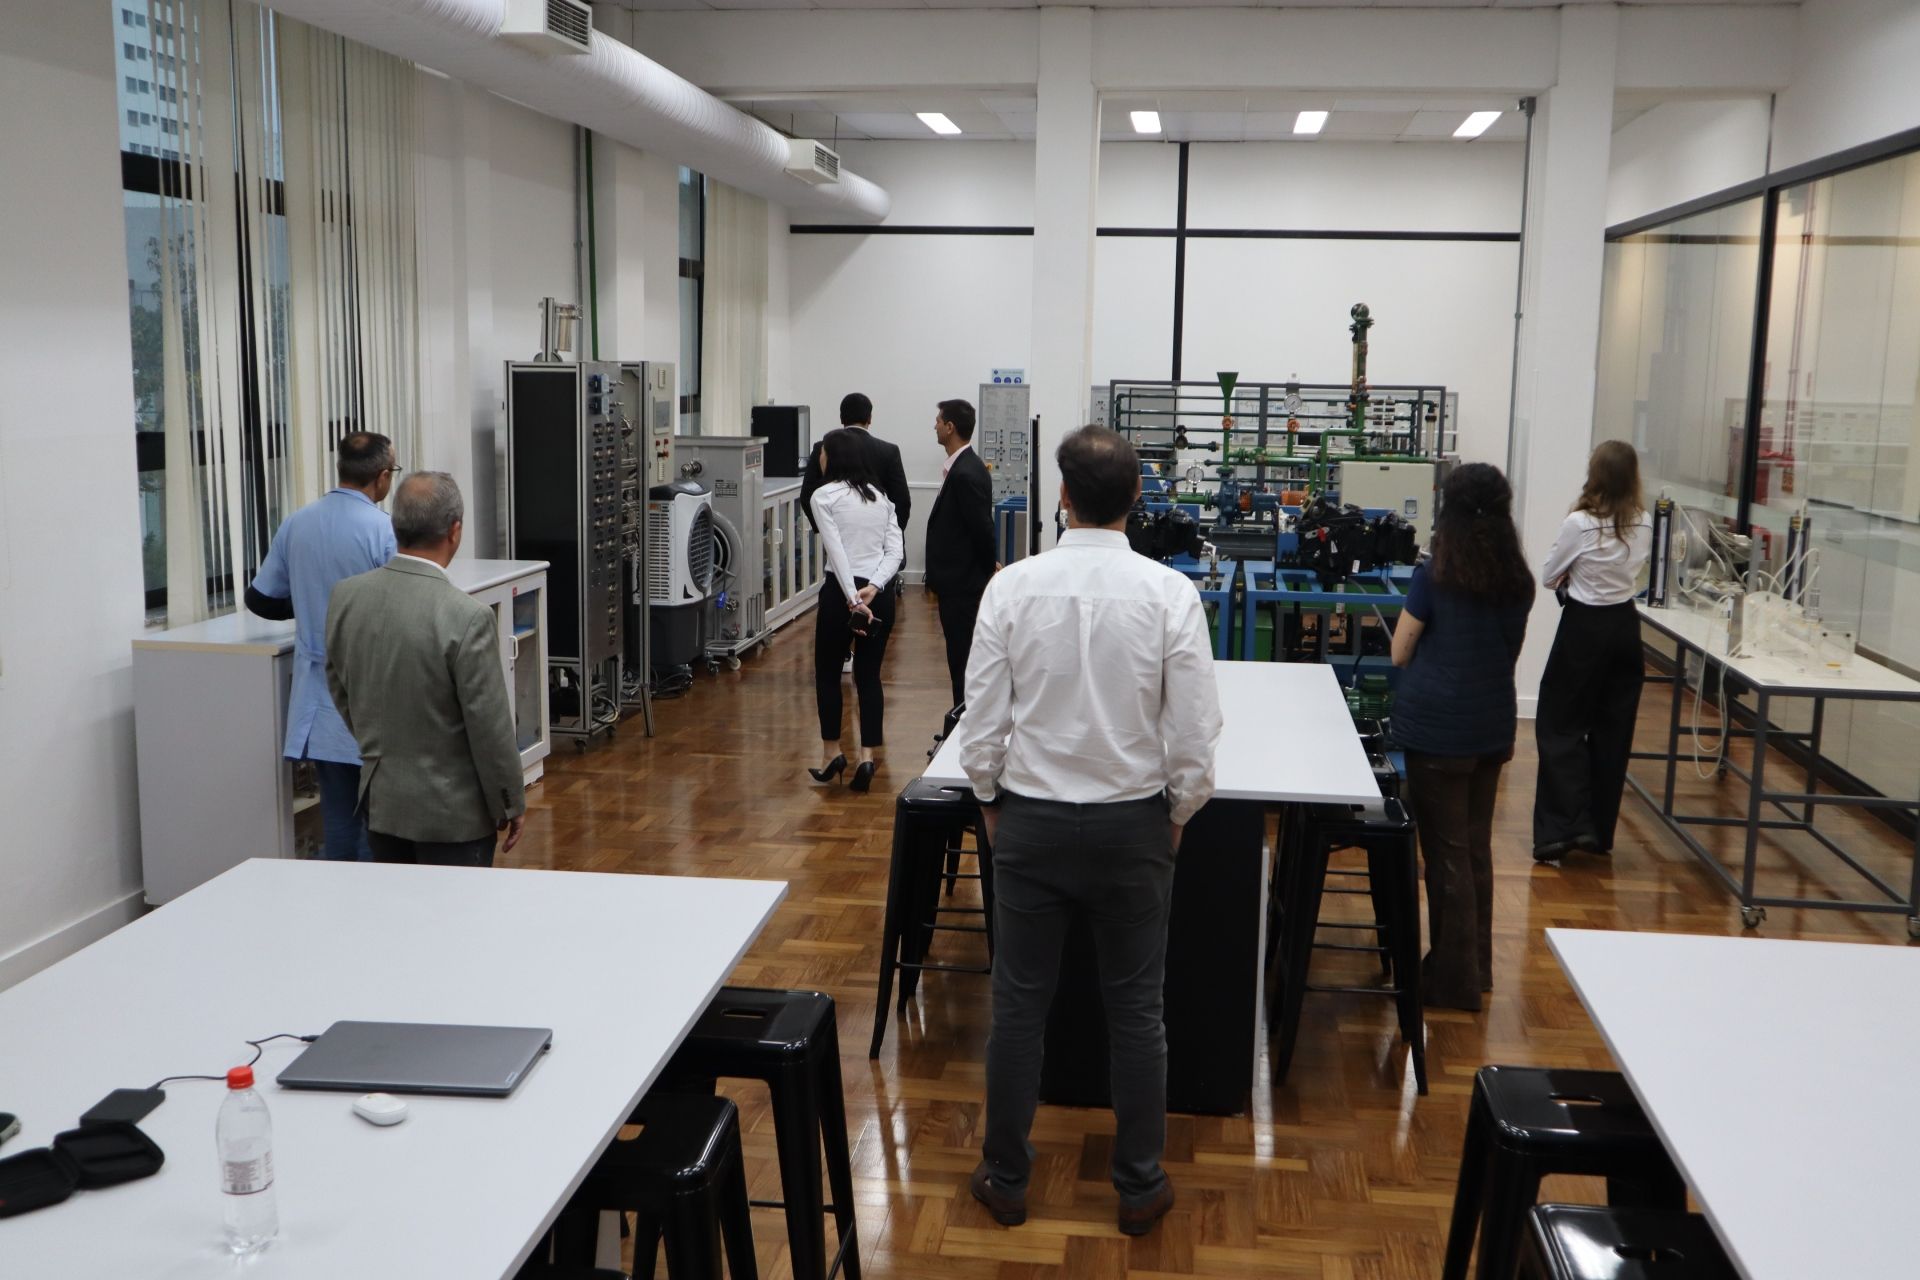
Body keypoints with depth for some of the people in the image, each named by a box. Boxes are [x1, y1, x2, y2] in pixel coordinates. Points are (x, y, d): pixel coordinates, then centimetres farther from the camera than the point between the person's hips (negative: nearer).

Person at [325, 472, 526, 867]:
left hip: (380, 800, 6)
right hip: (451, 808, -6)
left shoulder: (345, 597, -4)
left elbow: (340, 692, 10)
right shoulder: (466, 616, -22)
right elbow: (490, 729, -17)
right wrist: (511, 804, -4)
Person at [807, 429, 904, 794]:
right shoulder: (880, 496, 13)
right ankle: (867, 757, 2)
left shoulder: (824, 495, -5)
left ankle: (833, 752, 17)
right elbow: (896, 550, 3)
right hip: (880, 594, 5)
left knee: (827, 672, 13)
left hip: (841, 590, -5)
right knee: (869, 675, 9)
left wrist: (852, 599, -20)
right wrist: (873, 587, -8)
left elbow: (836, 551, -15)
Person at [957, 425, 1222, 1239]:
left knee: (1019, 1004, 12)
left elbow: (982, 720, -7)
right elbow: (1195, 730, -10)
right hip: (1133, 823, 0)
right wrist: (1178, 815, 7)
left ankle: (1006, 1180, 26)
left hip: (1032, 818, 0)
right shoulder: (1169, 594, -13)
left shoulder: (1012, 588, -11)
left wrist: (992, 801, 11)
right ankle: (1140, 1188, 24)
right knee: (1134, 1010, 12)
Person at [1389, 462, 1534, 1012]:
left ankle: (1454, 978, 10)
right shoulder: (1518, 582, 2)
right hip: (1492, 725, 5)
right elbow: (1511, 650, 14)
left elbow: (1399, 653, -4)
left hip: (1437, 728, -5)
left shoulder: (1434, 577, -12)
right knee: (1476, 847, 16)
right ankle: (1476, 966, 27)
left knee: (1446, 851, 3)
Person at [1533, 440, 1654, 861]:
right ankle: (1600, 832, 18)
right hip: (1625, 625, 5)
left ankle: (1566, 826, -5)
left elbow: (1548, 576, -4)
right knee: (1613, 730, 11)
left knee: (1560, 725, 3)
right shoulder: (1643, 525, -1)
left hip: (1584, 626, -5)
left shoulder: (1579, 524, -17)